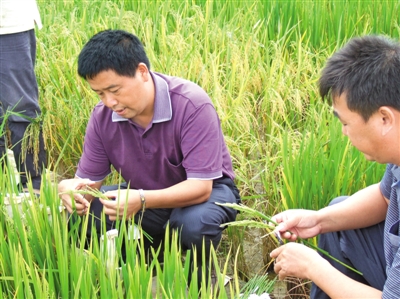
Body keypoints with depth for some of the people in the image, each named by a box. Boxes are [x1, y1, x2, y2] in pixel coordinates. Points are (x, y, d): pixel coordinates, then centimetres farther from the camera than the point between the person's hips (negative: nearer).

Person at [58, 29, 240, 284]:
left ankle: (199, 279, -3)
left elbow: (200, 186, -31)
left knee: (193, 223, -38)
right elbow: (89, 179, -7)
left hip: (206, 190, -4)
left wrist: (142, 201, -47)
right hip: (146, 198, 5)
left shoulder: (192, 105, -29)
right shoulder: (103, 115, -14)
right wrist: (73, 189, -33)